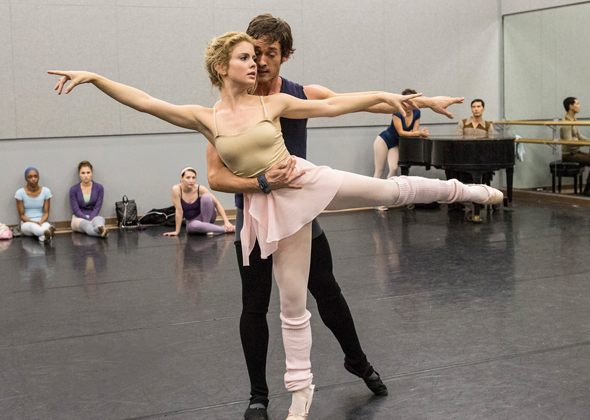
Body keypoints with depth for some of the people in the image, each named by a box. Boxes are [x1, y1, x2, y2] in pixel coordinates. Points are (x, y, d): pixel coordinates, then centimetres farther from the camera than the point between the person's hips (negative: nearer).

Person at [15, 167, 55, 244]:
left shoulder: (46, 191, 1)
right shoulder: (20, 193, -3)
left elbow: (46, 213, 1)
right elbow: (21, 215, -1)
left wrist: (41, 222, -20)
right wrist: (34, 222, -18)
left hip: (42, 222, 2)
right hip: (27, 223, -2)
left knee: (46, 225, -36)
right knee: (32, 226, -39)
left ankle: (44, 236, -67)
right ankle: (47, 232, -71)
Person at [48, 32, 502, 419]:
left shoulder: (273, 103, 1)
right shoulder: (206, 118, -1)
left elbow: (333, 105, 7)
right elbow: (143, 101, -6)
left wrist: (383, 95, 3)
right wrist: (92, 77, -13)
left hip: (310, 181, 1)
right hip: (274, 206, -1)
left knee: (394, 189, 3)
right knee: (293, 303, 6)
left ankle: (473, 190, 29)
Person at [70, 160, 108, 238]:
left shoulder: (99, 188, 2)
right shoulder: (74, 189, -1)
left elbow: (97, 208, -2)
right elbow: (76, 210, -6)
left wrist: (90, 219, -20)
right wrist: (88, 220, -21)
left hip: (93, 217, 2)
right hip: (79, 218, -1)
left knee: (100, 219, -36)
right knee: (86, 224, -39)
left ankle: (100, 228, -76)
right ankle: (102, 232, -75)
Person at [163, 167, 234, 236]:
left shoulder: (200, 189, -18)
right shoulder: (177, 189, -20)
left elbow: (217, 204, -13)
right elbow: (179, 211, -17)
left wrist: (226, 222, -21)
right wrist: (177, 231, -14)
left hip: (207, 217, 1)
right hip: (191, 222, 0)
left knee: (206, 197, -27)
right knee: (195, 225, -39)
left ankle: (207, 225, -15)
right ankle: (223, 229, -22)